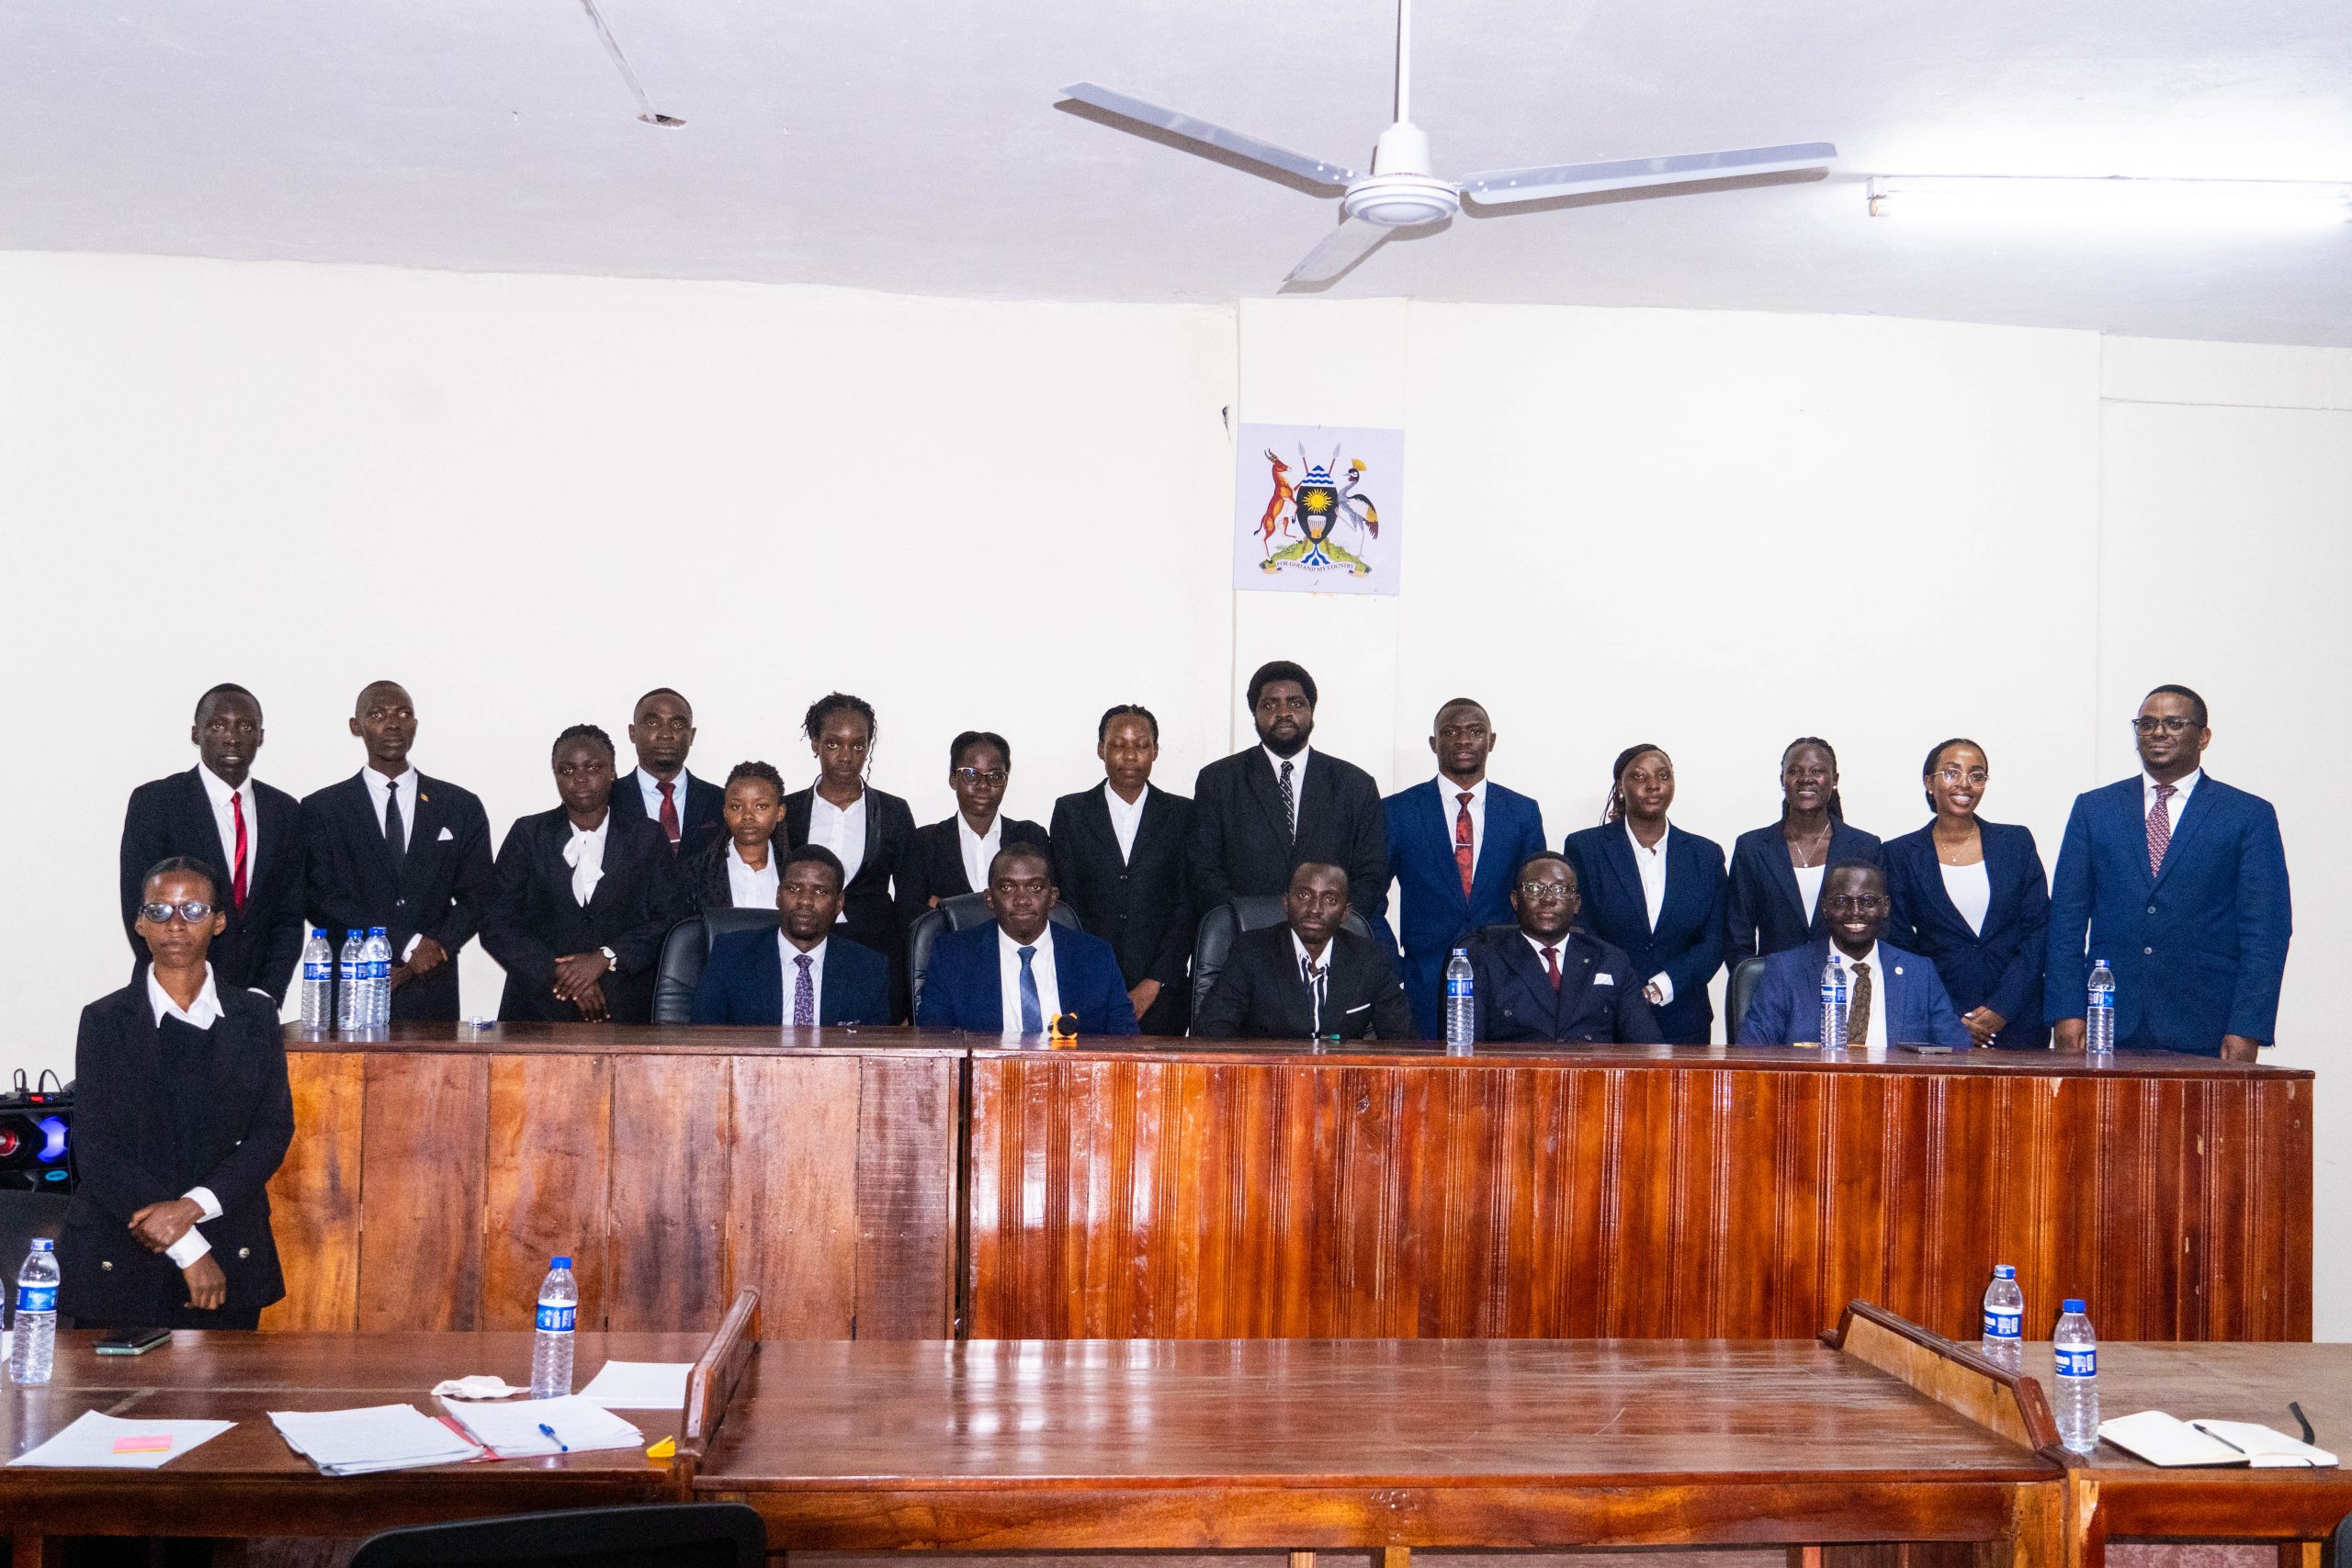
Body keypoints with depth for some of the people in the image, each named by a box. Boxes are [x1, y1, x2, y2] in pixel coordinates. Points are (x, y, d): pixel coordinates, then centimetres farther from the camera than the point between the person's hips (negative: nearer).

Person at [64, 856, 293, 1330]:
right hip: (119, 1264, -1)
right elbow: (95, 1150, -6)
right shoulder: (105, 1021, 0)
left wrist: (192, 1206, -16)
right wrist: (188, 1248, -13)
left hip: (230, 1261, 1)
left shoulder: (255, 1017, 6)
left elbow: (273, 1131, -1)